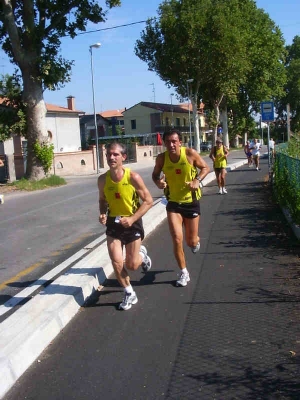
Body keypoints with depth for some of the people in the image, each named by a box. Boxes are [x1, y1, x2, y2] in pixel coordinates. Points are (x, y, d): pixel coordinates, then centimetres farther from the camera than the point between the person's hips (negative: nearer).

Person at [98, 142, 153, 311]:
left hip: (132, 223, -3)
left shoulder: (133, 177, -19)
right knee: (117, 262, -6)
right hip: (113, 223, 3)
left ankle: (142, 255, 42)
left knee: (132, 265, 4)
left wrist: (132, 219, -22)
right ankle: (130, 293, 18)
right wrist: (103, 214, -10)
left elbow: (148, 201, -13)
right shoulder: (103, 179, -8)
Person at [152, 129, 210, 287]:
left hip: (191, 202, -1)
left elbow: (205, 168, -2)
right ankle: (184, 273, 12)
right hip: (173, 203, 1)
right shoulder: (161, 158, -10)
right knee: (177, 239, -8)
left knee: (191, 241, 8)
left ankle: (196, 241, 49)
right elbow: (155, 174, 7)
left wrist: (198, 180, -21)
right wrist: (158, 182, -17)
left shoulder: (190, 153, -16)